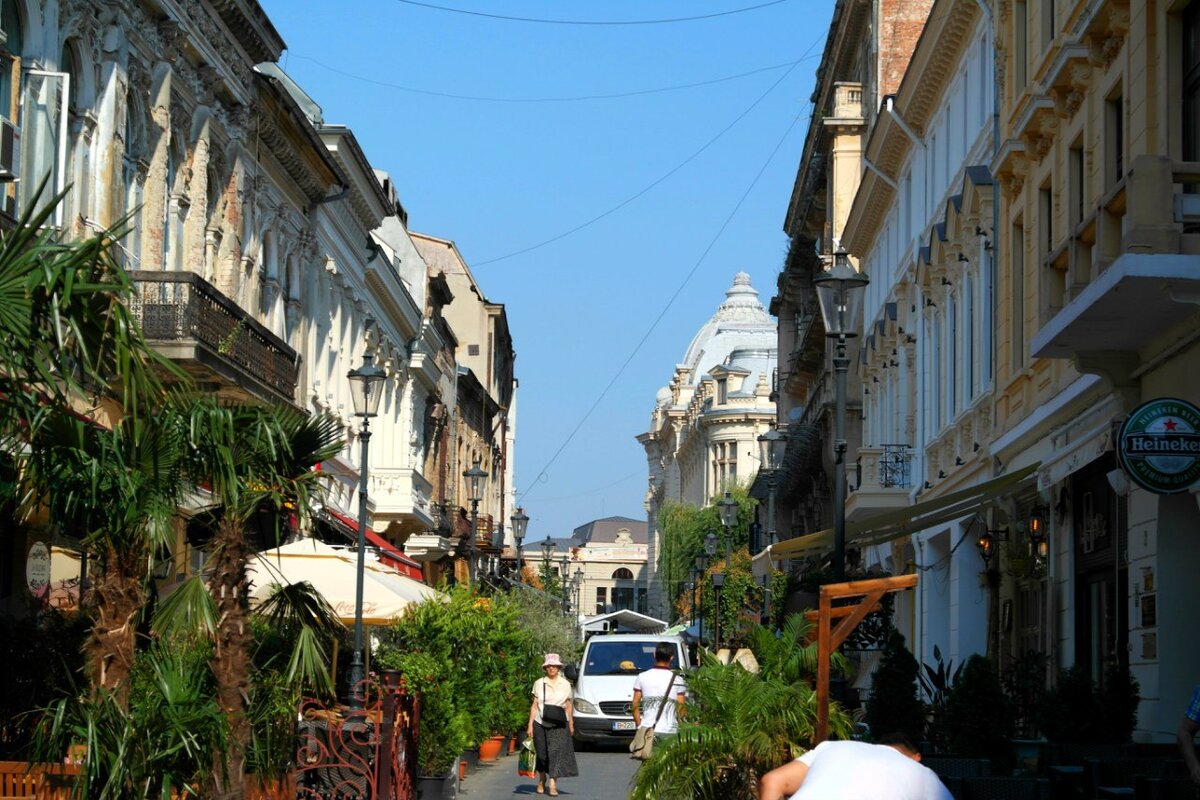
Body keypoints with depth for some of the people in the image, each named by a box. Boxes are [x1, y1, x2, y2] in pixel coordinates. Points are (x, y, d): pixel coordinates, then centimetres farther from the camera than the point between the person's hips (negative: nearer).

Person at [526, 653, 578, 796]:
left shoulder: (565, 684, 6)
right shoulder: (539, 683, 3)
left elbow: (568, 706, 11)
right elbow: (534, 705, 4)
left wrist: (571, 725, 11)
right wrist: (530, 725, -1)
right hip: (541, 724, 0)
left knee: (557, 752, -11)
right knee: (542, 753, 6)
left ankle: (553, 785, -15)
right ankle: (542, 780, 28)